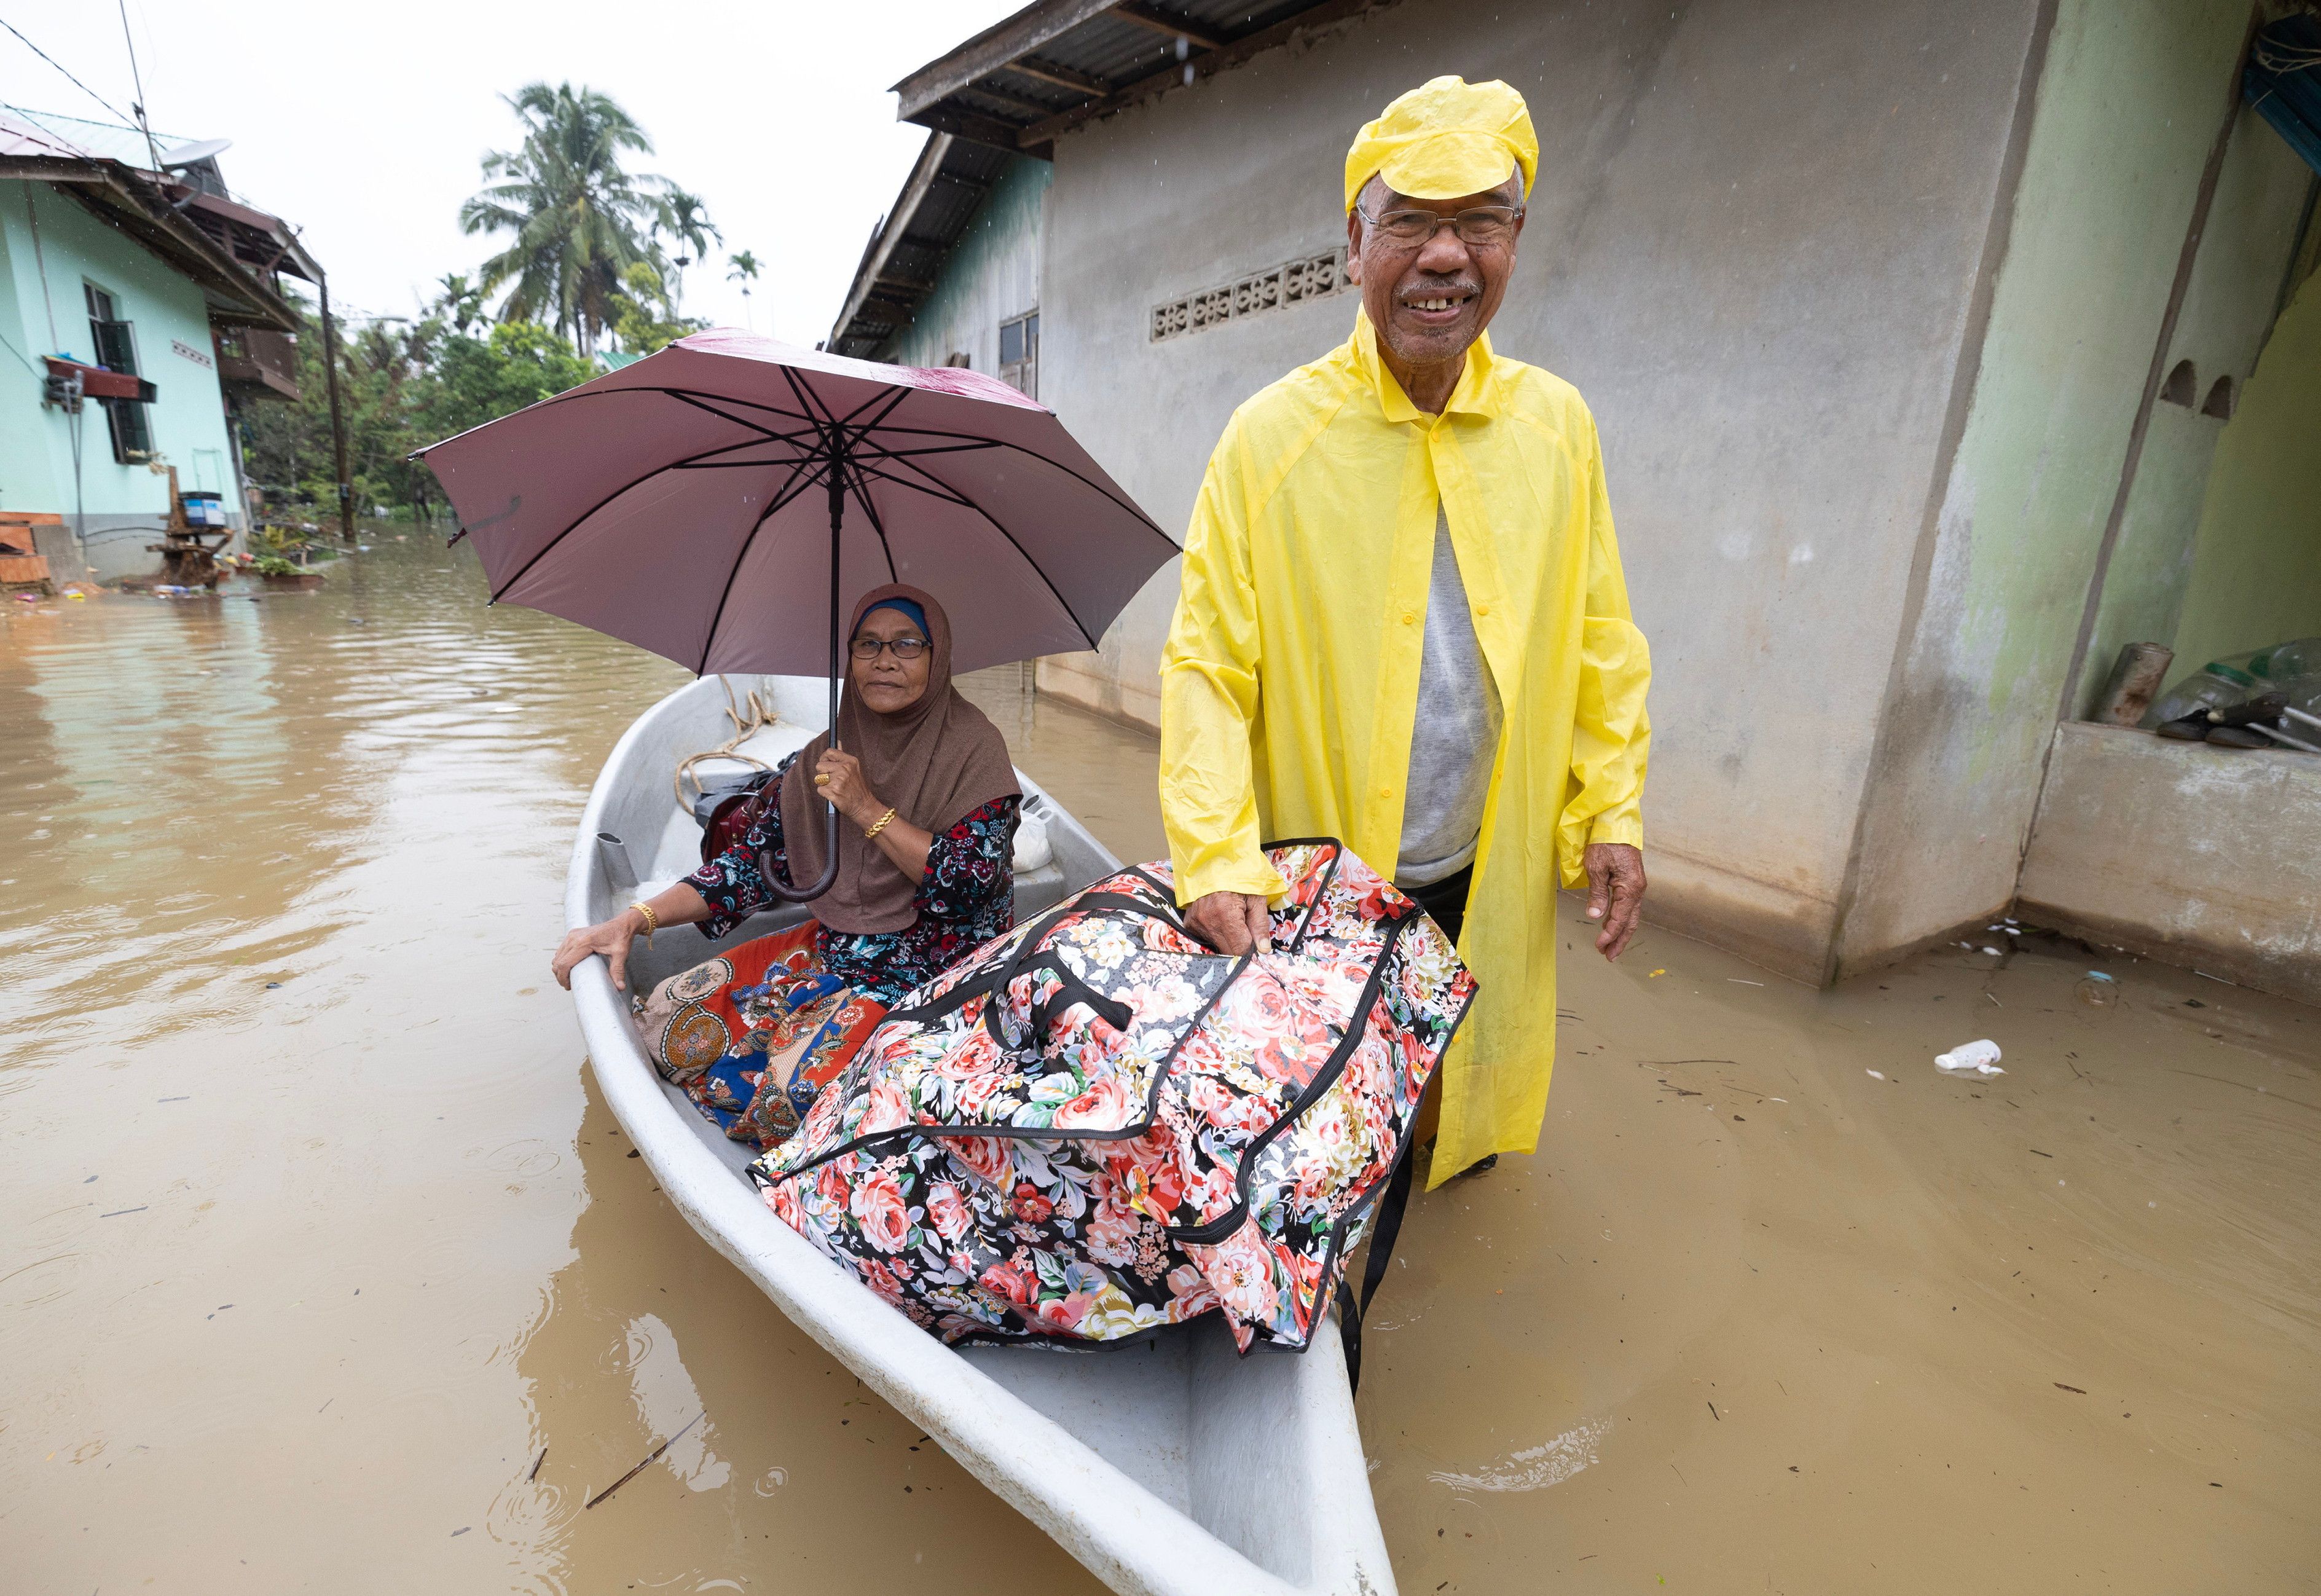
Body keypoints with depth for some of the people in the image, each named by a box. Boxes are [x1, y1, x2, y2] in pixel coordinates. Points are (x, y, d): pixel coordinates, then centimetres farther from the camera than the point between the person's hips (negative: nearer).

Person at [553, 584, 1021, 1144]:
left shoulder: (973, 749, -10)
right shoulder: (825, 758, 4)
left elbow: (972, 888, -19)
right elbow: (751, 864, 4)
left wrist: (867, 808, -20)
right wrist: (634, 921, -7)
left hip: (936, 969, -5)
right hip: (835, 947, 6)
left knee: (806, 1078, -27)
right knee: (673, 1013, -7)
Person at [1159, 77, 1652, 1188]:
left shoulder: (1556, 423, -1)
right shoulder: (1271, 434, -12)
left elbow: (1600, 640, 5)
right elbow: (1205, 665, -14)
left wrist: (1614, 812, 1)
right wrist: (1215, 858, -21)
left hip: (1491, 864, 4)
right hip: (1316, 867, -3)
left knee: (1471, 1066, 24)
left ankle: (1458, 1147, 56)